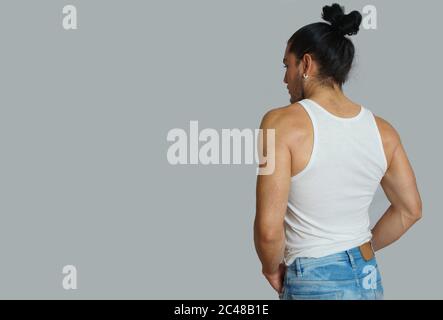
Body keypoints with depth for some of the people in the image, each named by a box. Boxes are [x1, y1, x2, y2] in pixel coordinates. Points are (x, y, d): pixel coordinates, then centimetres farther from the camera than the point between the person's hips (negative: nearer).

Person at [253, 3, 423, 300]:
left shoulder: (283, 122, -16)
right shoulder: (382, 129, 1)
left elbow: (269, 229, -20)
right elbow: (410, 210, 11)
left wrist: (272, 268, -1)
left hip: (315, 284, -6)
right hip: (370, 281, 6)